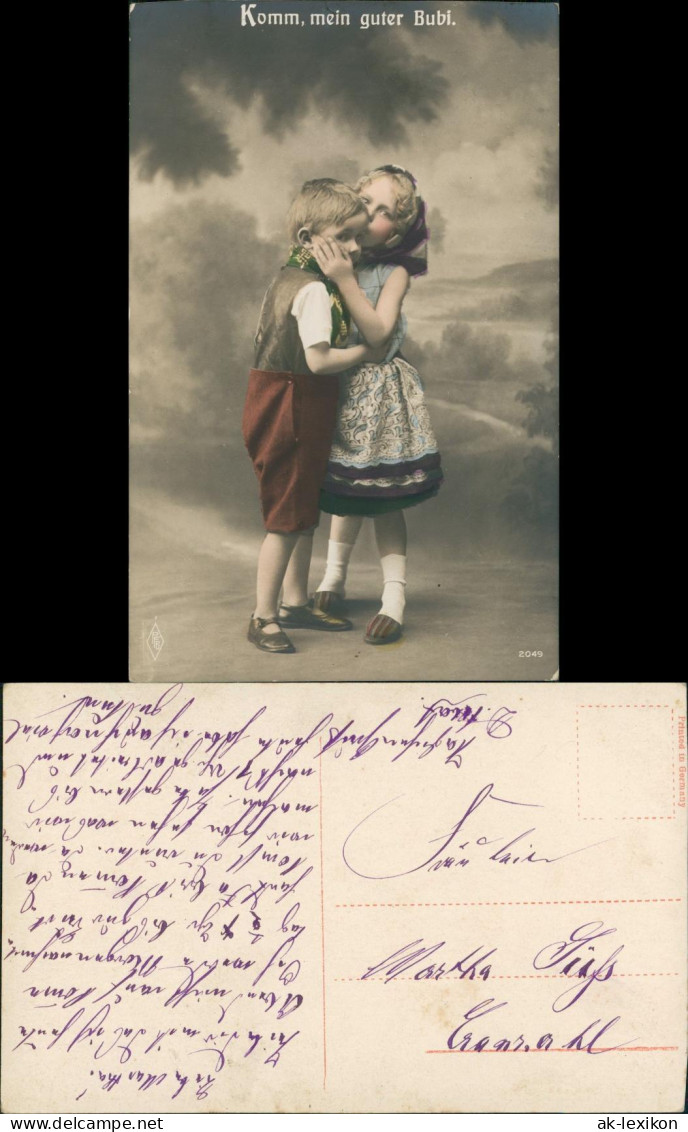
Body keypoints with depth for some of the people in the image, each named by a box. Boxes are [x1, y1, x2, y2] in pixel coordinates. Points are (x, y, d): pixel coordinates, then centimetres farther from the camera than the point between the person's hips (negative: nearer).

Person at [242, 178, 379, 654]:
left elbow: (265, 337, 20)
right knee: (287, 518, -2)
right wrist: (365, 351, -11)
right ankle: (263, 617, 7)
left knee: (304, 512, 18)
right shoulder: (316, 290, -19)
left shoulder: (286, 277, 11)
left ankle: (295, 602, 30)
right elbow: (319, 359, -25)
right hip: (295, 410, -10)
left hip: (283, 404, 10)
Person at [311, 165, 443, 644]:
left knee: (385, 496, -1)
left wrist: (345, 280, -27)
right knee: (347, 490, 13)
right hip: (340, 389, 3)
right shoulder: (331, 259, 0)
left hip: (381, 392, -3)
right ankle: (334, 578, 32)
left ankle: (395, 599, 6)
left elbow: (377, 331, -22)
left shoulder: (394, 272, -7)